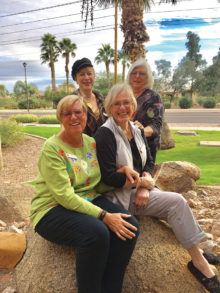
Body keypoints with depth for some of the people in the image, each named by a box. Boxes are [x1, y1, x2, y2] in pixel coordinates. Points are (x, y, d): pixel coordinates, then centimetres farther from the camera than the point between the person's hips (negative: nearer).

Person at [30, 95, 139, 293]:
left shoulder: (92, 143, 6)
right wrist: (104, 216, -26)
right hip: (53, 210, -5)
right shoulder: (52, 148, -13)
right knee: (96, 232, -33)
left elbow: (100, 182, 11)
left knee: (130, 226, -17)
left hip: (90, 201, 6)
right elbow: (64, 196, -20)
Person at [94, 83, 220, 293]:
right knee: (177, 202, -17)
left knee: (178, 205, -14)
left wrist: (144, 187, -8)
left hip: (140, 189, 7)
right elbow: (109, 177, -18)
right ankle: (200, 263, -3)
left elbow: (149, 164, 11)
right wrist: (144, 183, -11)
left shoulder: (137, 131, 11)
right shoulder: (105, 135, -12)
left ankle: (197, 254, 2)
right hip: (120, 196, -7)